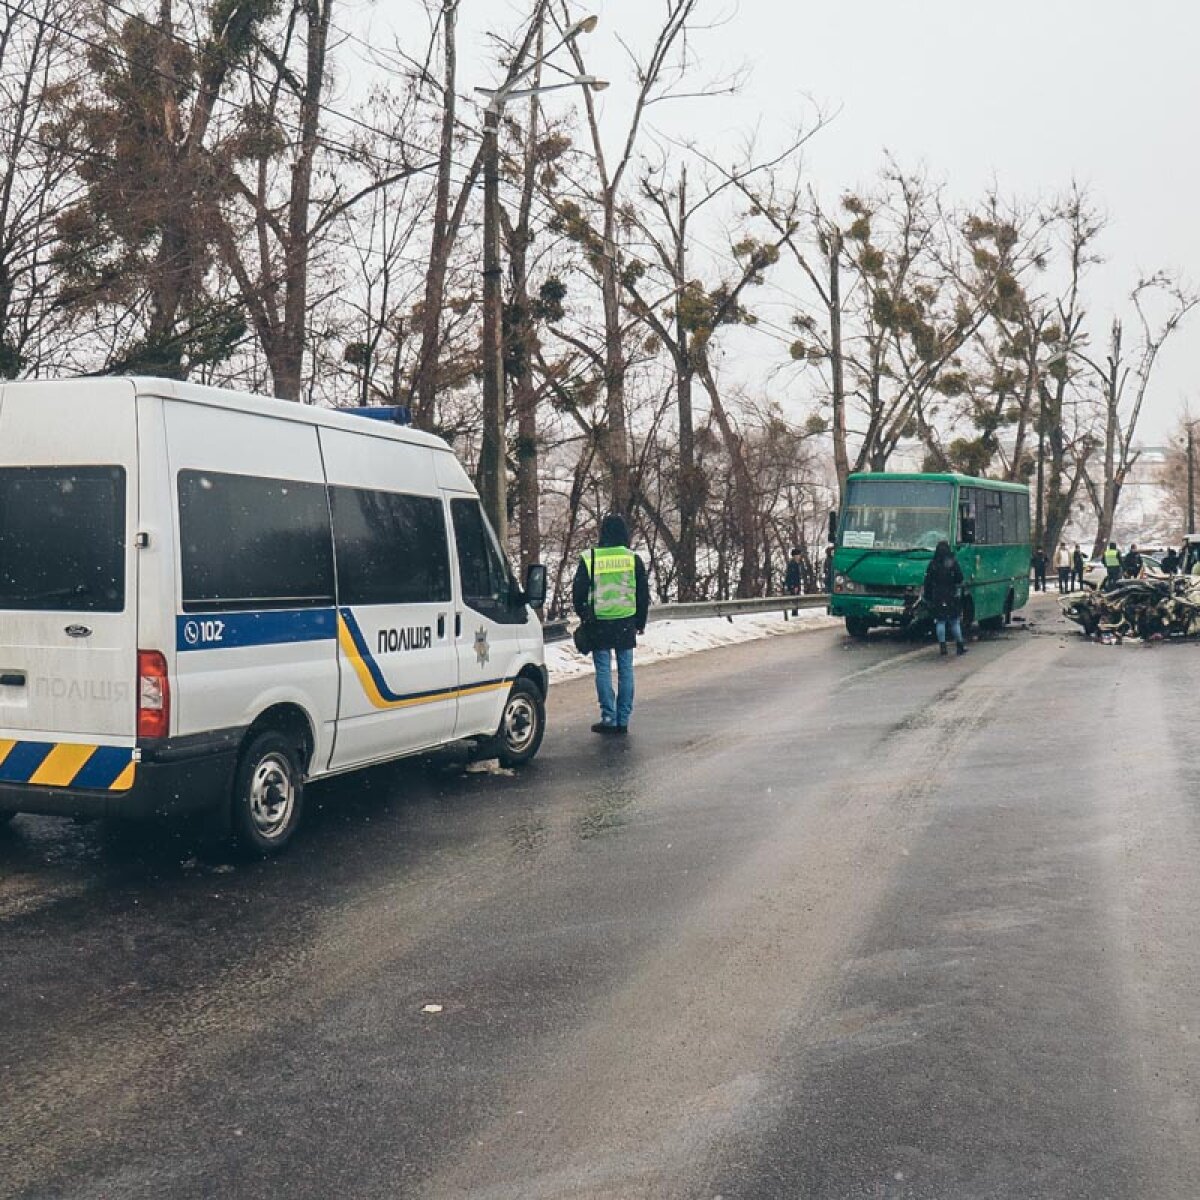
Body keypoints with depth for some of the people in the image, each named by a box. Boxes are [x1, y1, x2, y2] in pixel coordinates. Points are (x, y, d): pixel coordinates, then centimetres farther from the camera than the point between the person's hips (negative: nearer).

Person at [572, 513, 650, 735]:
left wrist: (585, 616, 17)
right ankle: (623, 720, 8)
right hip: (626, 623, 1)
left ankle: (609, 718, 0)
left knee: (603, 670, 4)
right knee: (625, 669, 7)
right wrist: (641, 622, 18)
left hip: (599, 623, -1)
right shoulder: (633, 559, 0)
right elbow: (643, 595, 7)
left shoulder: (589, 559, -3)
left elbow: (577, 593, 2)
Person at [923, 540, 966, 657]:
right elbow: (960, 579, -3)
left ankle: (942, 646, -3)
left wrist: (926, 597, 6)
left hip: (937, 597, 0)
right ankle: (960, 646, 7)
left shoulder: (932, 563, 0)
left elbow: (927, 582, 1)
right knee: (955, 621, 7)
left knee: (940, 621, 4)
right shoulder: (953, 562, -3)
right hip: (951, 596, 0)